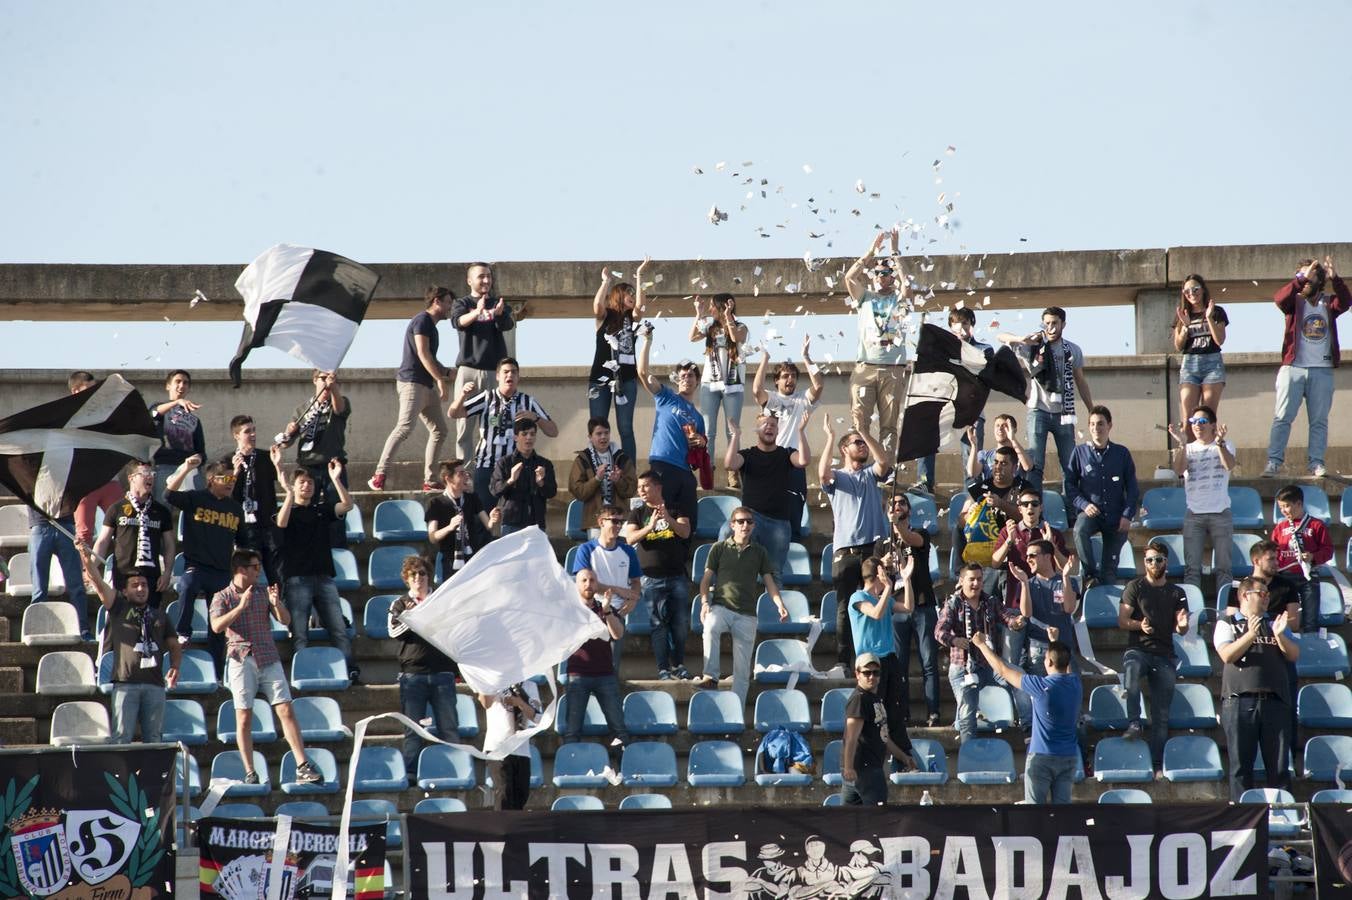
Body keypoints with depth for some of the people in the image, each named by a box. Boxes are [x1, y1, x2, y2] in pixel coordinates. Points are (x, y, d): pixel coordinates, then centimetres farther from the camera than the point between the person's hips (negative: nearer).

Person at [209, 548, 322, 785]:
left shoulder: (264, 594, 12)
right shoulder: (223, 597, 3)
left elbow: (285, 620, 5)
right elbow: (217, 626, -12)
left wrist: (276, 603, -14)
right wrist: (241, 606, -20)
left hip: (269, 659, 2)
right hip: (241, 660, -2)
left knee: (286, 710, -5)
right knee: (244, 718, -2)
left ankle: (303, 767, -8)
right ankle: (250, 773, 1)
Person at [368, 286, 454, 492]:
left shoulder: (431, 326, 23)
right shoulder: (422, 320, -7)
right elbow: (422, 353, -17)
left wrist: (446, 372, 18)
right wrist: (440, 379, -19)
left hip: (427, 386, 11)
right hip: (412, 382, -11)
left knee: (440, 430, 7)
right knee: (405, 427, -21)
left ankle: (429, 481, 8)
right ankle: (379, 476, -24)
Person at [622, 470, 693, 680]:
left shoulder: (675, 511, 9)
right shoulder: (637, 514, 10)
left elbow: (685, 532, -8)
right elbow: (630, 538, -5)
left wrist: (668, 519, -27)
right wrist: (650, 526, -23)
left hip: (677, 576, 1)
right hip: (652, 578, -1)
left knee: (681, 623, 1)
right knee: (659, 624, -5)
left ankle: (678, 665, 13)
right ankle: (663, 669, -4)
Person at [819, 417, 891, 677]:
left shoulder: (870, 474, 16)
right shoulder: (836, 477, 10)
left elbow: (885, 462, -6)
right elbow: (823, 473, -14)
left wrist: (866, 434, -11)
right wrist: (830, 439, -14)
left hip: (874, 547, 2)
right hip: (845, 550, -2)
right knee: (844, 608, -4)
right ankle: (843, 663, -6)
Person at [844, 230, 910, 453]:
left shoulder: (899, 299, 13)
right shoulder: (865, 298, 15)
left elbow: (907, 283, -8)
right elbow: (849, 277, 0)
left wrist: (895, 253, -6)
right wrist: (872, 252, -3)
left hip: (893, 367, 0)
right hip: (865, 366, 0)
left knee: (889, 424, -2)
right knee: (859, 421, -9)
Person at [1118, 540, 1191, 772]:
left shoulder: (1177, 593, 15)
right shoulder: (1135, 587, 7)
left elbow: (1181, 630, 11)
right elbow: (1122, 621, 0)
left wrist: (1182, 625, -13)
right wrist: (1139, 625, -20)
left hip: (1164, 655, 3)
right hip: (1138, 649, -3)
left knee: (1161, 715, -1)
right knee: (1132, 668, -39)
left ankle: (1158, 763, 1)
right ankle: (1134, 724, -42)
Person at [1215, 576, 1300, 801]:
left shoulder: (1275, 623, 19)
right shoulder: (1227, 625, 9)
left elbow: (1294, 655, 9)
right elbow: (1227, 655, -7)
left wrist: (1280, 635, -9)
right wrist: (1250, 635, -19)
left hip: (1275, 700, 3)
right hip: (1240, 701, -3)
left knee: (1279, 765, 0)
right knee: (1241, 764, -2)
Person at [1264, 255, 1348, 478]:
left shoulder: (1328, 304, 11)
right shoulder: (1295, 302, 8)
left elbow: (1345, 302, -10)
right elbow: (1280, 298, -14)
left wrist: (1334, 279, -24)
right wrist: (1301, 279, -24)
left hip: (1322, 370, 2)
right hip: (1293, 368, -2)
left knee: (1319, 420, 2)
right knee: (1282, 417, -5)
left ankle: (1316, 463, 4)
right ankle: (1273, 462, -6)